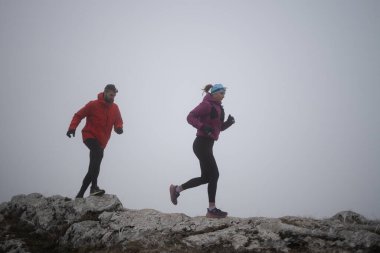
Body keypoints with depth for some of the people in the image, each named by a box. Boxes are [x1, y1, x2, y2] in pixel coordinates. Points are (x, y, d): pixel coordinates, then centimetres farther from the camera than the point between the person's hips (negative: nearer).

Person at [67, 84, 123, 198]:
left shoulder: (115, 108, 6)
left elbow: (118, 121, 16)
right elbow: (78, 115, -3)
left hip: (102, 141, 6)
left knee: (94, 167, 8)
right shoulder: (93, 105, -8)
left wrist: (118, 128, -8)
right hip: (90, 136, -6)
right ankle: (94, 187, -38)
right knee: (98, 154, -33)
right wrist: (72, 127, -19)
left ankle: (80, 194, 20)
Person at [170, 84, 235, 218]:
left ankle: (176, 189, 22)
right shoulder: (207, 104, -11)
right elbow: (190, 117, -17)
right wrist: (203, 127, -28)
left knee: (206, 177, 12)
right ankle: (212, 209, -2)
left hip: (207, 145, 10)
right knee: (214, 175, -8)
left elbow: (219, 127, 22)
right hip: (202, 143, -10)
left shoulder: (217, 107, 17)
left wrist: (228, 122, 4)